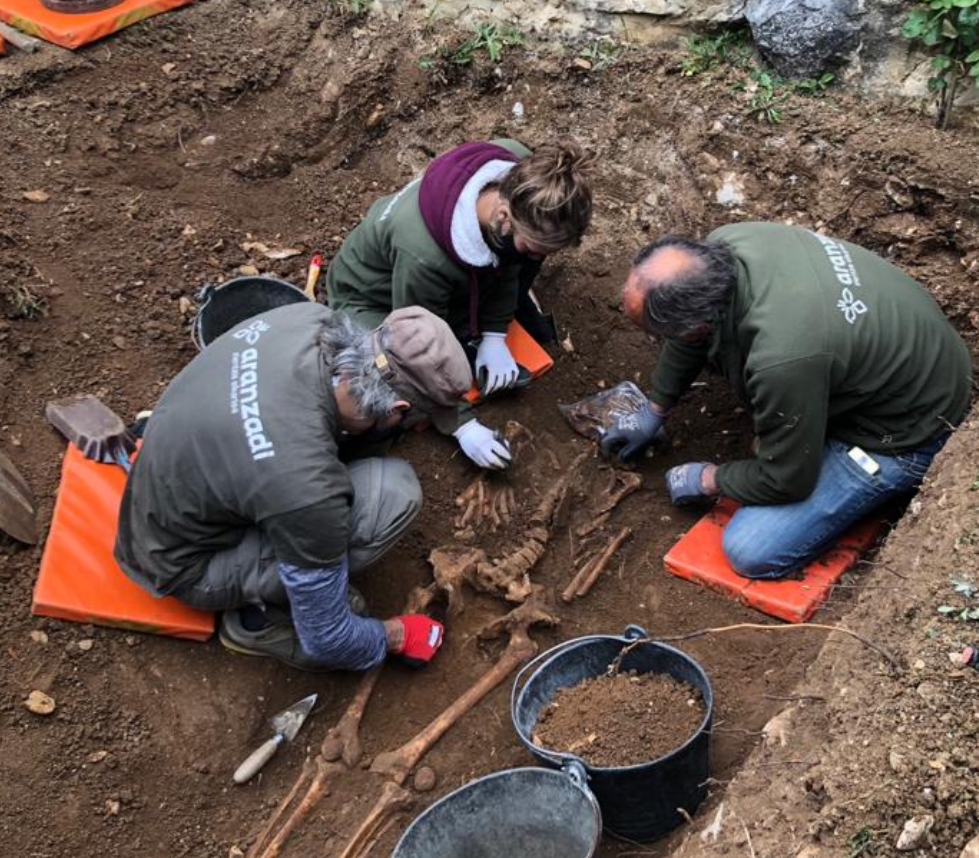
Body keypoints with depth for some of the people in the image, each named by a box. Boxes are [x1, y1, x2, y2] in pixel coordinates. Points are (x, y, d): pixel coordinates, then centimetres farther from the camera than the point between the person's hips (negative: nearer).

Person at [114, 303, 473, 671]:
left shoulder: (310, 318, -19)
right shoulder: (308, 490, -37)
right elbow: (324, 640, -20)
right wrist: (399, 635, -2)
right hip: (183, 564, -7)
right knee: (394, 491, -24)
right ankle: (258, 616, -4)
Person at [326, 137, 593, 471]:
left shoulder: (524, 177, -29)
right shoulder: (422, 254, -45)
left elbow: (507, 260, -6)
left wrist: (494, 333, -12)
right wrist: (463, 426, -26)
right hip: (375, 299, -5)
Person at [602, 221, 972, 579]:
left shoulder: (782, 359, -41)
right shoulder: (719, 247, -18)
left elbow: (785, 481, -22)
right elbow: (691, 338, 6)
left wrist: (705, 480, -5)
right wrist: (655, 409, 19)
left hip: (907, 426, -7)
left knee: (750, 551, -11)